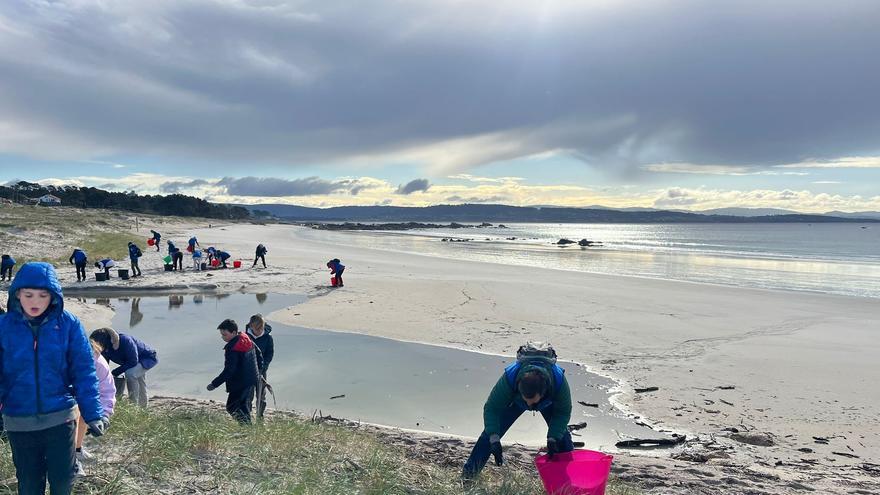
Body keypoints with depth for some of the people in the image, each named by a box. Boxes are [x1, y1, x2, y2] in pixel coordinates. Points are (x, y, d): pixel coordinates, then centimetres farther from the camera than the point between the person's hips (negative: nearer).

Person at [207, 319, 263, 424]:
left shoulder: (232, 349, -23)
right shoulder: (247, 339, 3)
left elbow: (228, 371, -25)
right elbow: (258, 354, 15)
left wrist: (214, 384, -19)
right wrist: (258, 368, 26)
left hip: (240, 384, -9)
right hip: (252, 380, 9)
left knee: (232, 407, -1)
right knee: (245, 406, 21)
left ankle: (245, 425, -7)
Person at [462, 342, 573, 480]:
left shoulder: (559, 381, -43)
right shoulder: (509, 378, -45)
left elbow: (564, 412, -23)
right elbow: (491, 409, -33)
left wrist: (552, 438, -34)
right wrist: (494, 440, -43)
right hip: (515, 398, 0)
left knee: (561, 433, -7)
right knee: (491, 430, -9)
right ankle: (470, 470, 1)